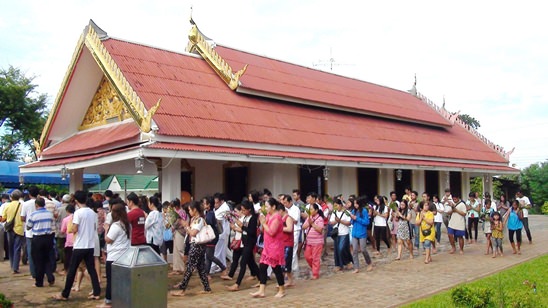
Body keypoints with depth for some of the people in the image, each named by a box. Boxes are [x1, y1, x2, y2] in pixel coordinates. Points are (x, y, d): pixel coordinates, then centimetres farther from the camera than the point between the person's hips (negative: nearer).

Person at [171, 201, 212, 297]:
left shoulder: (200, 220, -15)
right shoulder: (194, 219, 12)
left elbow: (193, 233, -20)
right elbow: (190, 232, 12)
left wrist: (186, 226, -8)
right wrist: (185, 226, 2)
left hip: (197, 245, -9)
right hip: (194, 245, 9)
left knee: (189, 267, -5)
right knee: (201, 268, 11)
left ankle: (182, 290, 0)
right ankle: (207, 289, 16)